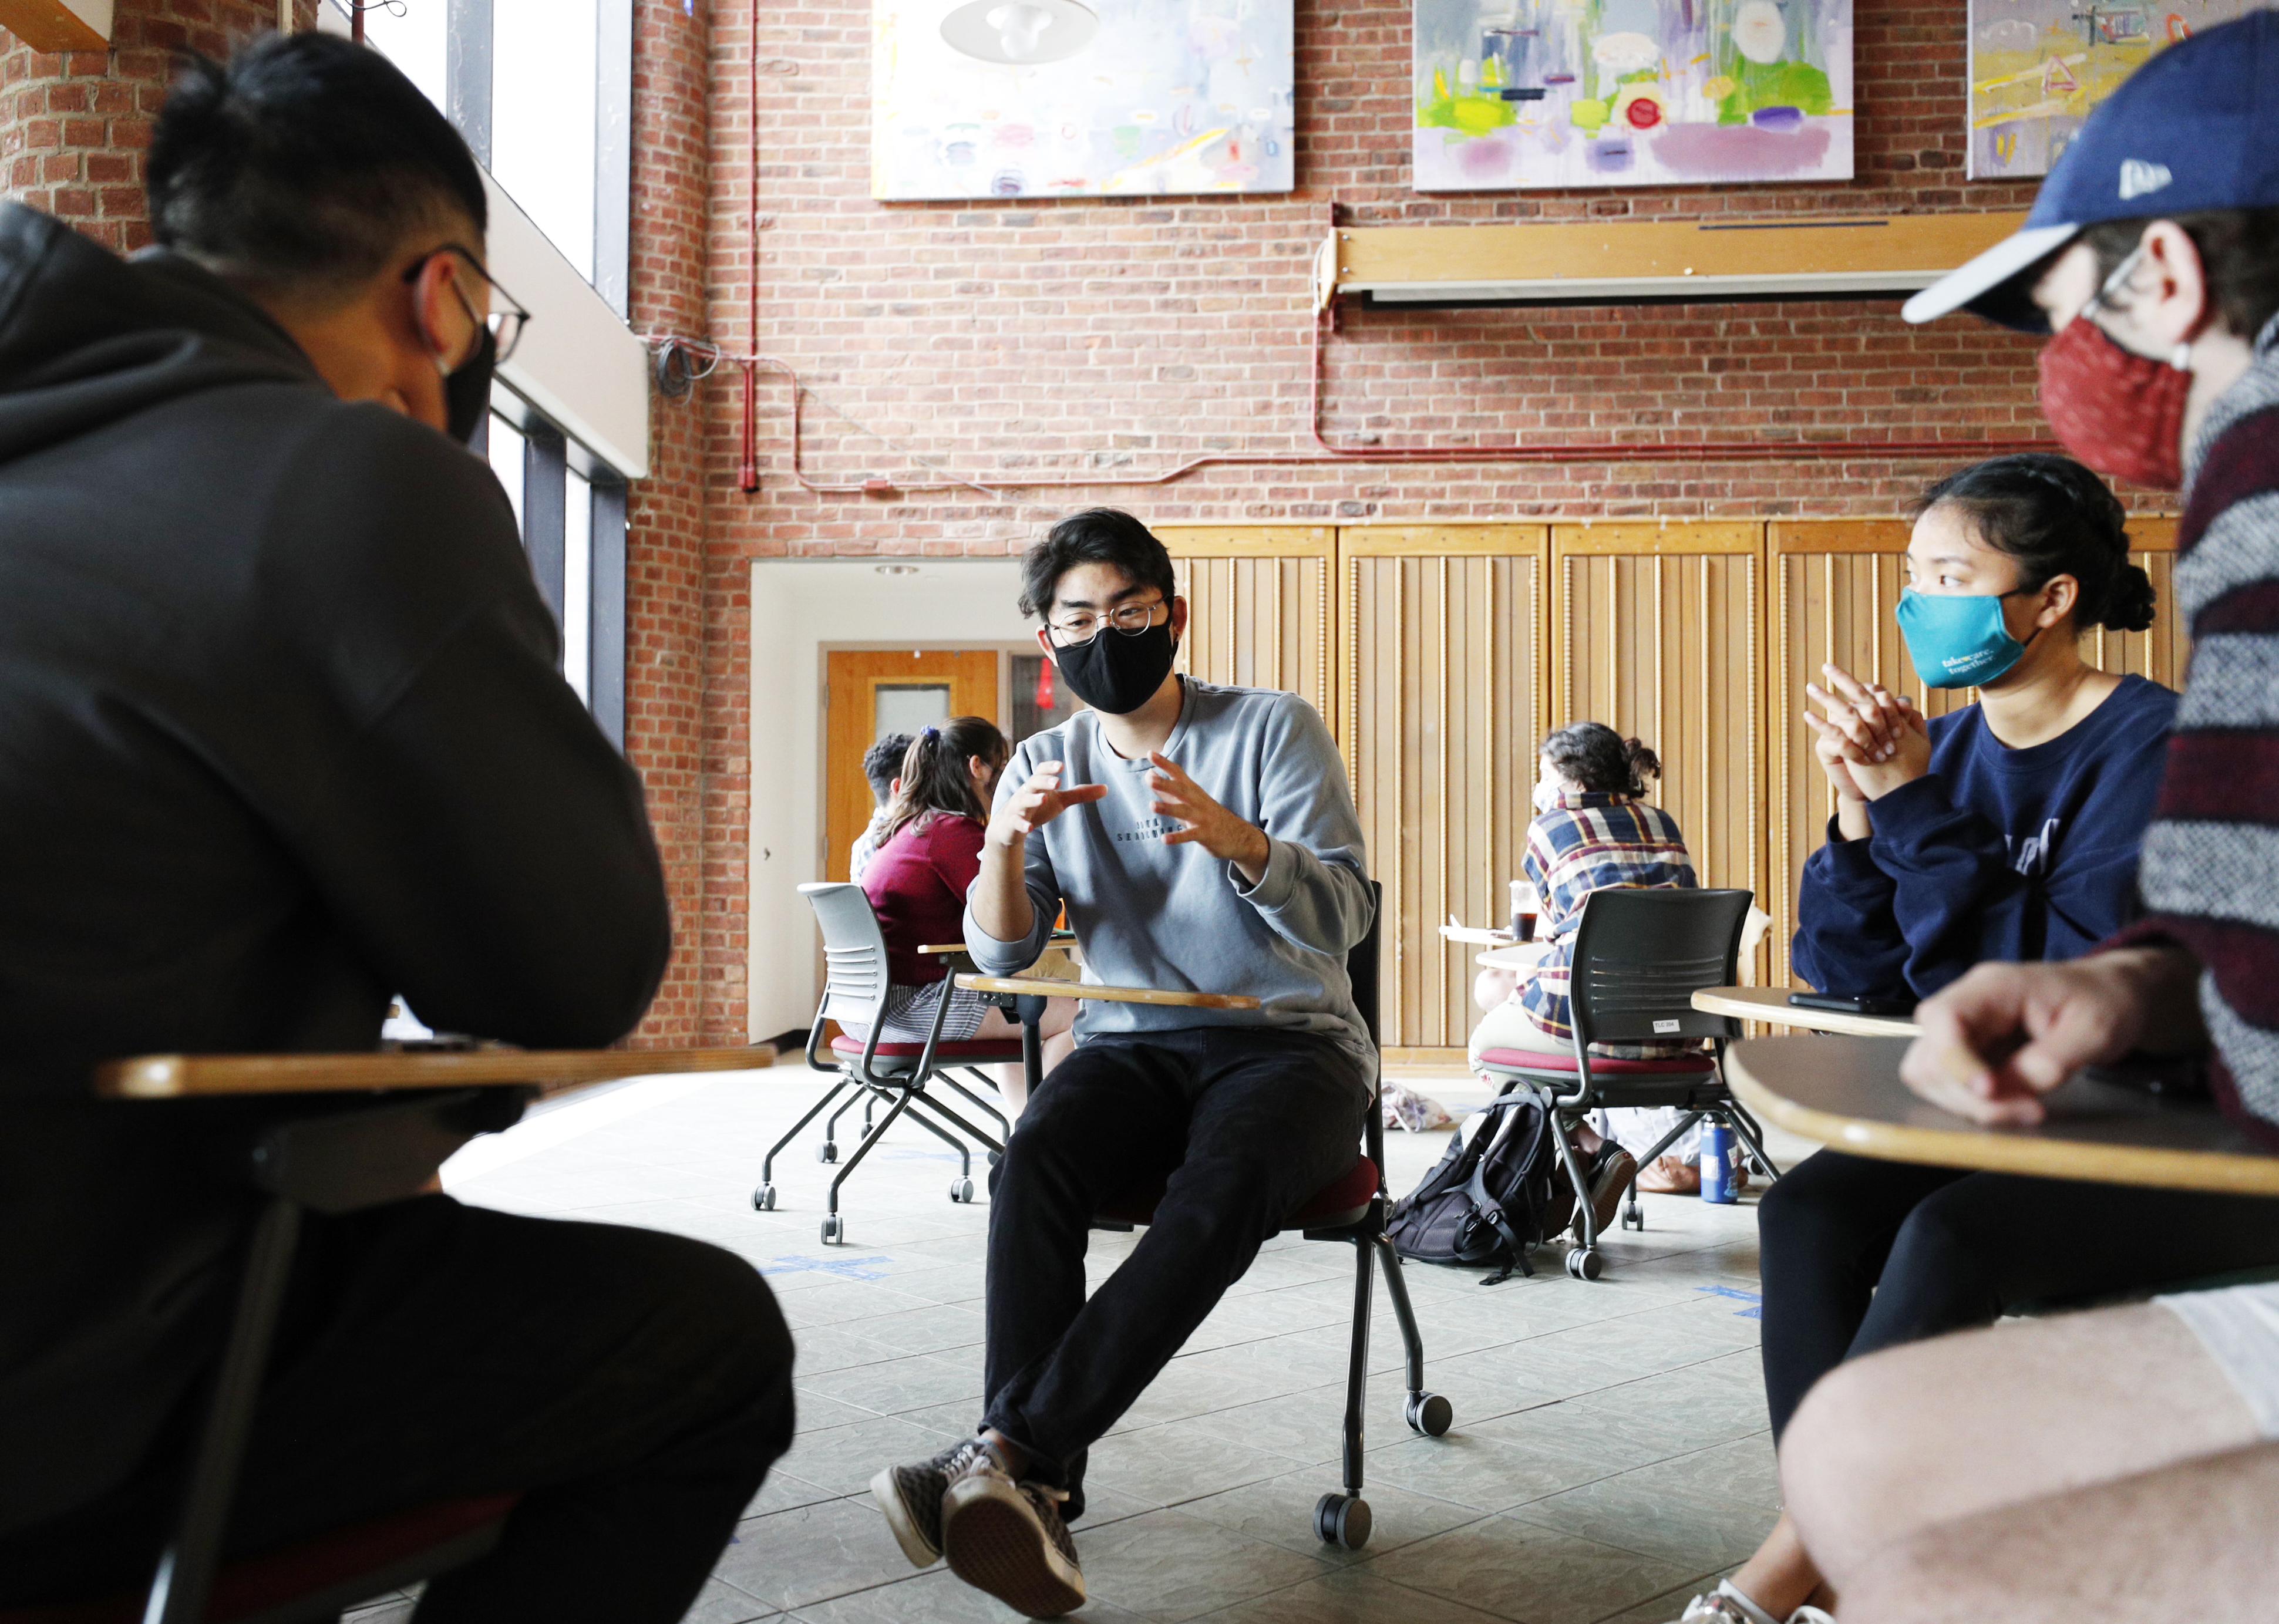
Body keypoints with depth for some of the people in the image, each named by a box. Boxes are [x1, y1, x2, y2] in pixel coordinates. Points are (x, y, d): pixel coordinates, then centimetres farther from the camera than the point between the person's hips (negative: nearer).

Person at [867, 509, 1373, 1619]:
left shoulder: (1273, 728, -1)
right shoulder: (1045, 765, 10)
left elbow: (1344, 919, -11)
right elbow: (1000, 956, 5)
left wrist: (1239, 840, -31)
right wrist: (1007, 841, -16)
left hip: (1290, 1041, -2)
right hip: (1130, 1042, 3)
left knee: (1225, 1183, -36)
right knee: (1034, 1161, -31)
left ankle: (1009, 1449, -38)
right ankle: (1037, 1493, -35)